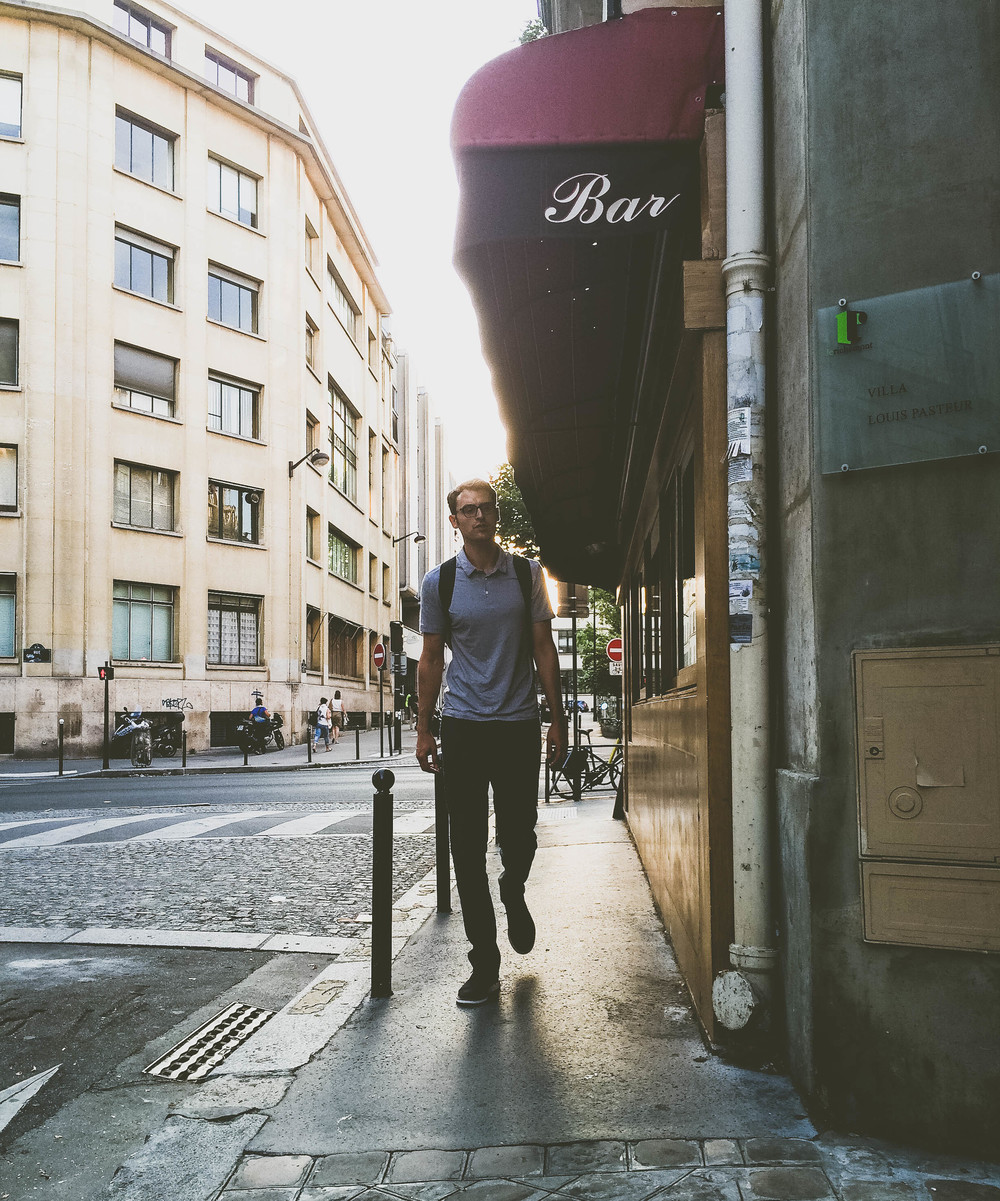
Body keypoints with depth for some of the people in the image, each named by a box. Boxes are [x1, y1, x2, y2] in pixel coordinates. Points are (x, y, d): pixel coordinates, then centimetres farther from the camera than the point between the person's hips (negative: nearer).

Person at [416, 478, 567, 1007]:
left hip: (519, 724, 0)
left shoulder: (526, 573, 5)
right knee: (468, 848, 0)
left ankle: (513, 894, 41)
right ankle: (484, 964, 9)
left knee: (519, 839, 5)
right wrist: (424, 729, 5)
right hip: (463, 725, 0)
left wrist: (557, 718, 3)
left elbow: (544, 648, 7)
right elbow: (431, 659, 8)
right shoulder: (439, 582, 3)